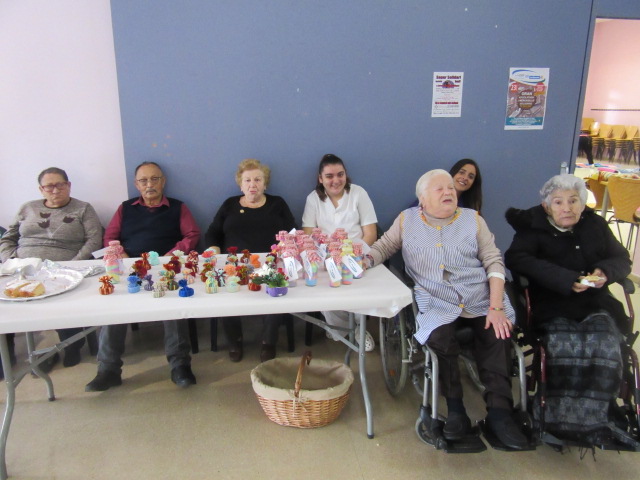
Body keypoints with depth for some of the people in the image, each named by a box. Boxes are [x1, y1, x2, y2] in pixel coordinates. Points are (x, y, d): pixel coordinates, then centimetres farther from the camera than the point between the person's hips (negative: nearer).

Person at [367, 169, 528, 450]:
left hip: (481, 300, 2)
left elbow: (494, 262, 6)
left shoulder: (472, 219, 10)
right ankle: (455, 410, -12)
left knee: (499, 334, -25)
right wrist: (365, 260, -11)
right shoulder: (407, 220, 11)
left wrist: (495, 307, -6)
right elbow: (383, 246, 13)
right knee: (440, 338, -30)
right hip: (437, 304, -1)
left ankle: (499, 413, -12)